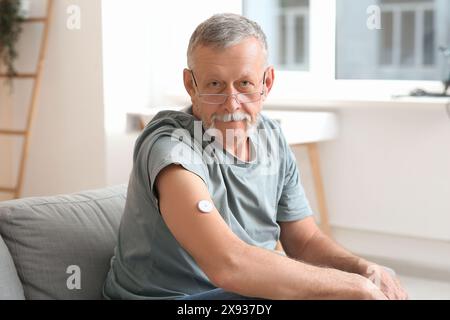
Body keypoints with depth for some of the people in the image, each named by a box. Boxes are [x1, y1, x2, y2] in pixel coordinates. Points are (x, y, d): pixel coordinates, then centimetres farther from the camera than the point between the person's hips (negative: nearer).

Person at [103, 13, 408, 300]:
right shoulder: (169, 145, -22)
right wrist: (356, 286, -27)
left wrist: (364, 269, -13)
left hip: (251, 294, 7)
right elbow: (227, 265, -33)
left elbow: (305, 241, 7)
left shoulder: (273, 138, 2)